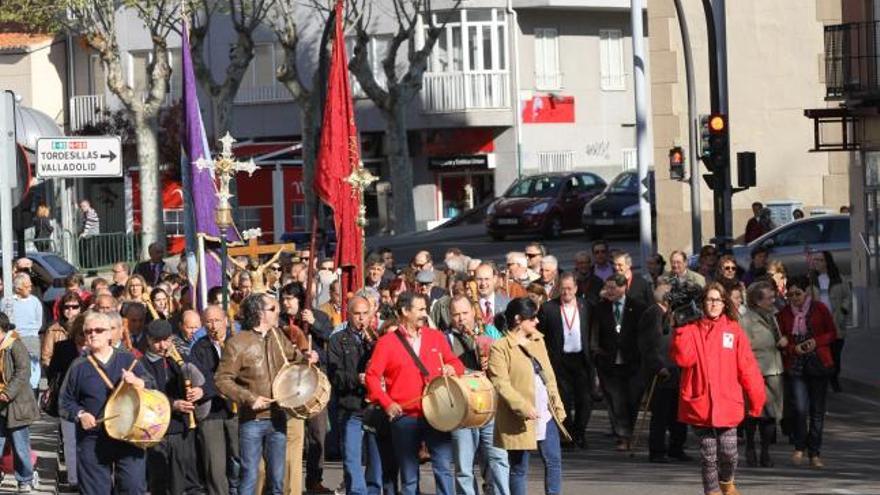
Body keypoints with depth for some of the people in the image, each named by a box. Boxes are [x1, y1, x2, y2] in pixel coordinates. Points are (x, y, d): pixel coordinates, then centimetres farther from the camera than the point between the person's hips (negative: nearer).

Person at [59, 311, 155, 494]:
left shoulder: (128, 360, 8)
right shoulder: (79, 367, 6)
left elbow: (150, 386, 6)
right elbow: (65, 402, 9)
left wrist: (136, 382, -15)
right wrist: (80, 414, -10)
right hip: (93, 441, 0)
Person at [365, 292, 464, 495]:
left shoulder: (436, 337, 10)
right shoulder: (386, 342, 0)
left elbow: (456, 362, 17)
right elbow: (372, 376, -4)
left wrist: (452, 368, -7)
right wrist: (386, 403, -15)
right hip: (405, 417, -2)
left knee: (444, 468, -6)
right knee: (409, 476, 5)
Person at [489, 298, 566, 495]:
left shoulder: (537, 340, 12)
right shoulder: (499, 348, -12)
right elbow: (501, 384, -19)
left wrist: (557, 406, 10)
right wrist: (523, 407, -27)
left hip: (546, 414, 7)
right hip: (521, 419, -7)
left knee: (554, 462, 9)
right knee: (519, 469, 2)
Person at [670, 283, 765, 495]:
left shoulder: (733, 330, 4)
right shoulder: (691, 330, 4)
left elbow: (747, 367, 4)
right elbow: (683, 358, -11)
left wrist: (756, 399, 2)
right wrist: (681, 331, -13)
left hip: (727, 403, 0)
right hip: (700, 404, 0)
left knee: (729, 451, 0)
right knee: (708, 453, 4)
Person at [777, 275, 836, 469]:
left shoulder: (820, 309, 0)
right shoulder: (784, 313, 4)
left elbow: (832, 334, 6)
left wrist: (816, 342, -11)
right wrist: (793, 348, -10)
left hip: (819, 364, 0)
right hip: (795, 365, 0)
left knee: (817, 410, 4)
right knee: (800, 408, -12)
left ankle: (814, 454, 14)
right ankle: (799, 448, 10)